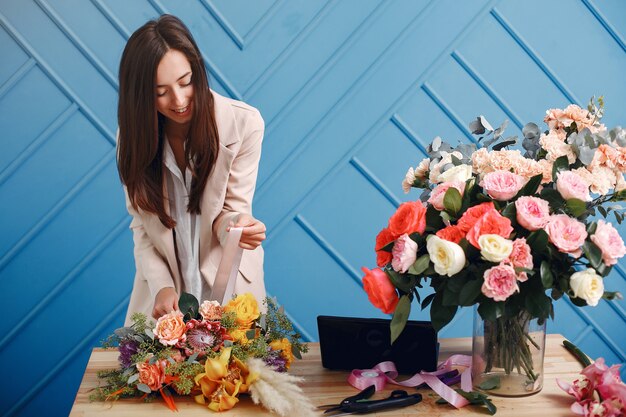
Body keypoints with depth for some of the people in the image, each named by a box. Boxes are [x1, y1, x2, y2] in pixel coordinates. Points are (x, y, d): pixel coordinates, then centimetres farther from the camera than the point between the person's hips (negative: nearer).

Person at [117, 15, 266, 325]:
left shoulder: (244, 123, -16)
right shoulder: (134, 134, -6)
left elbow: (233, 210, -9)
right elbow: (142, 226, -3)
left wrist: (236, 225, -31)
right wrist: (161, 285, -16)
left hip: (227, 283, -1)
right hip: (164, 287, 2)